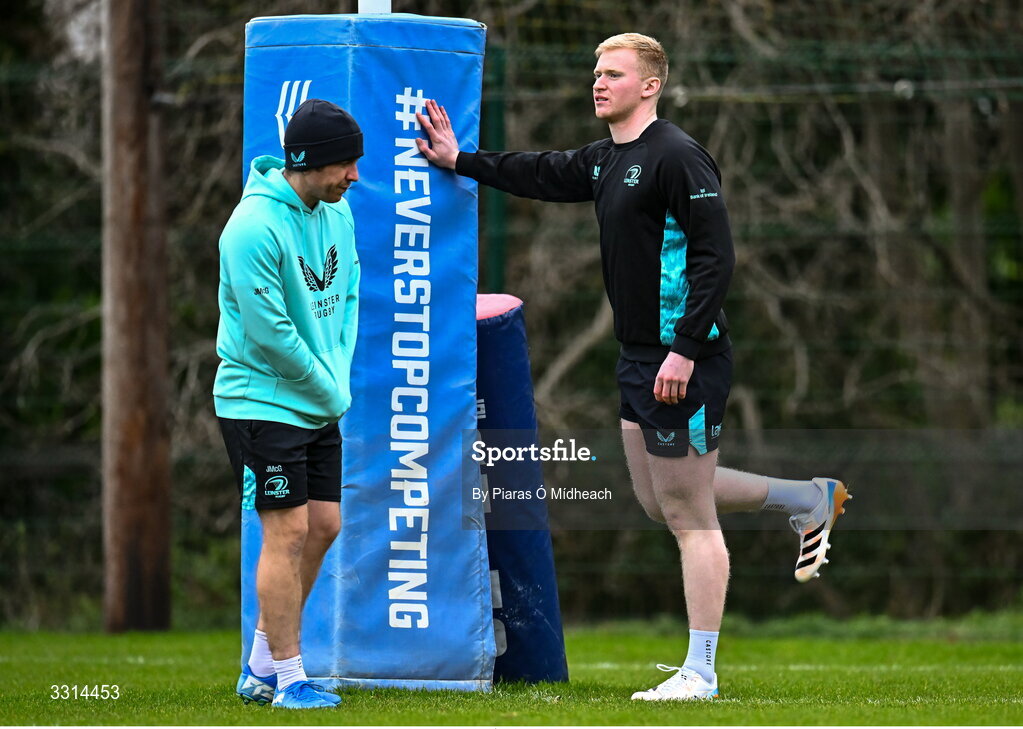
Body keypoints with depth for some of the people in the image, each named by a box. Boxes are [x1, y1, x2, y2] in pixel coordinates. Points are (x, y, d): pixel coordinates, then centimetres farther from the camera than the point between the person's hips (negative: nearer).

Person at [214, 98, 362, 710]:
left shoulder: (337, 211, 4)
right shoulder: (255, 228, -22)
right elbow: (271, 334, -21)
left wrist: (341, 375, 2)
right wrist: (329, 389, -11)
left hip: (321, 405, 8)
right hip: (263, 402, -8)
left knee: (324, 527, 10)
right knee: (289, 533, -7)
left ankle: (261, 668, 20)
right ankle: (288, 678, 1)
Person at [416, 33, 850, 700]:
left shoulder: (677, 157, -16)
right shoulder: (605, 161, 12)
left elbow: (716, 257, -20)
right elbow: (541, 175, 29)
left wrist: (685, 351, -23)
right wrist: (459, 161, 28)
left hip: (684, 364, -10)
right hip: (640, 361, 10)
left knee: (688, 514, -3)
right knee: (659, 498, 18)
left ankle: (700, 673, 3)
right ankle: (810, 500, 32)